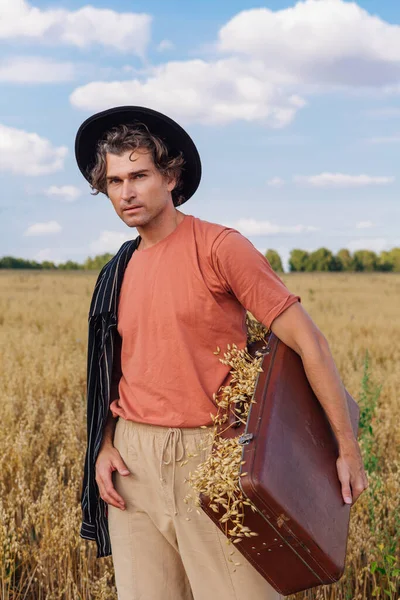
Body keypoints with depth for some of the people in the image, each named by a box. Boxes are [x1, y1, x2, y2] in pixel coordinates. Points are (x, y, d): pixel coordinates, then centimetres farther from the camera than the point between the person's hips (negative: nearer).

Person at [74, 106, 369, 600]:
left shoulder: (219, 247, -9)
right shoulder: (120, 271, 10)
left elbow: (308, 341, -11)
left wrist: (348, 449, -11)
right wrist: (104, 446, 3)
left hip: (209, 454, -5)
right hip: (132, 457, 5)